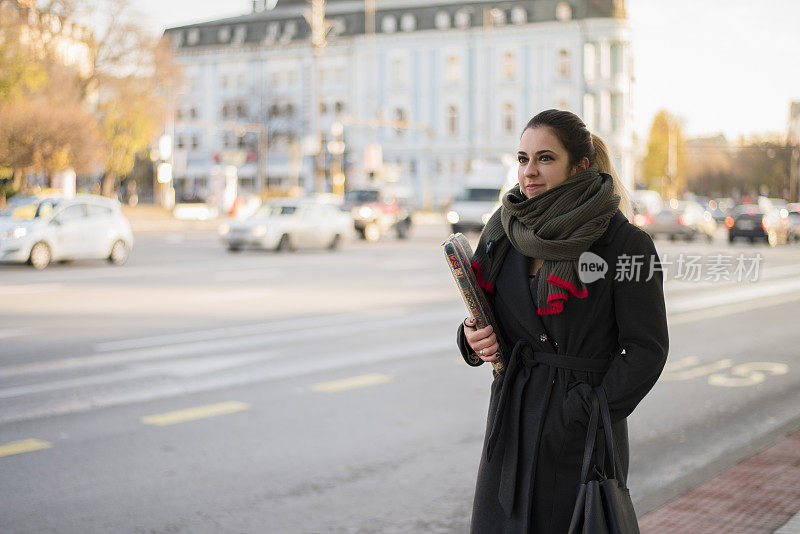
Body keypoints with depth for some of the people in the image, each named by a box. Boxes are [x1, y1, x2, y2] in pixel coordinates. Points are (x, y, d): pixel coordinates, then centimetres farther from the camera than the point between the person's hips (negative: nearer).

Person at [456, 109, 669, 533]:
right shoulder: (505, 231, 5)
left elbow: (647, 350, -10)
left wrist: (588, 416, -16)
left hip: (583, 442, -4)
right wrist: (474, 339, -7)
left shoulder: (624, 244, -11)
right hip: (512, 422, 5)